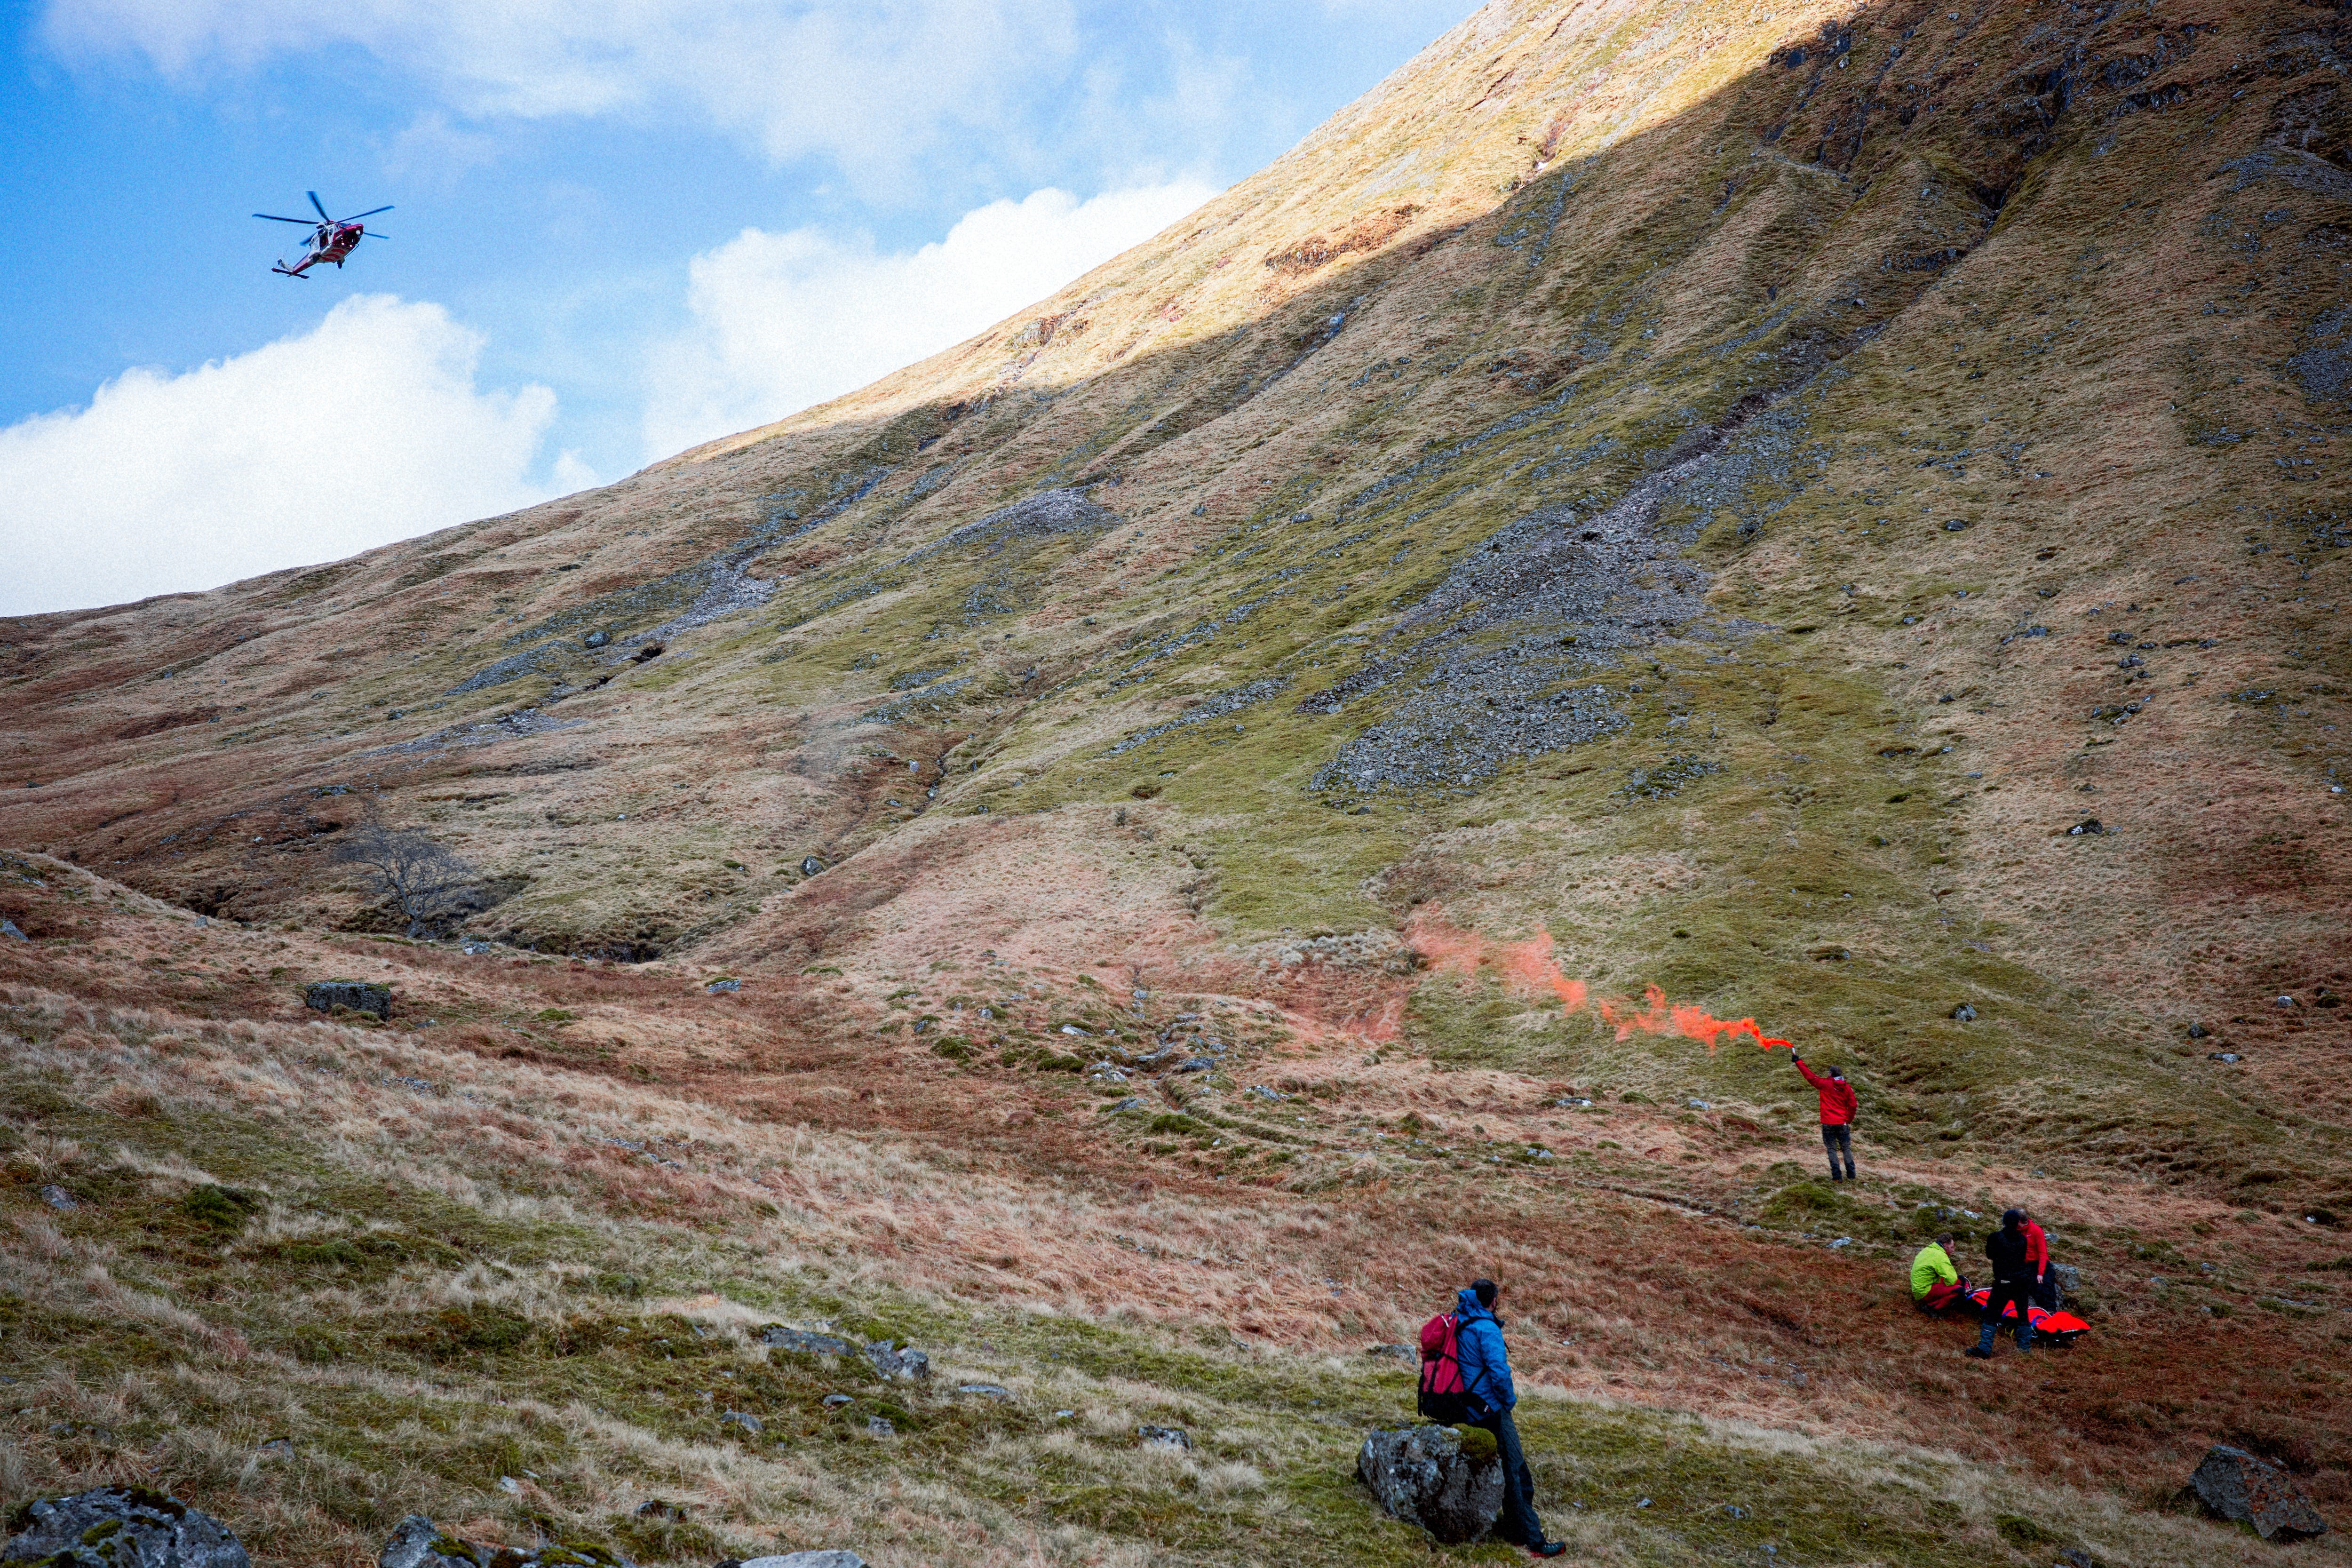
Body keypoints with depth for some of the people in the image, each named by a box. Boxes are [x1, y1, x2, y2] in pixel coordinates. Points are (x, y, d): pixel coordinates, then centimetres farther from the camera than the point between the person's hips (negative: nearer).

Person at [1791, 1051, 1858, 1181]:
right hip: (1842, 1123, 3)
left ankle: (1837, 1176, 0)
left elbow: (1810, 1076, -2)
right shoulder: (1847, 1087, 3)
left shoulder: (1825, 1084, -7)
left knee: (1832, 1149, 4)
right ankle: (1851, 1175, 13)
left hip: (1828, 1124, -3)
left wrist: (1799, 1062, 6)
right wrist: (1849, 1121, 16)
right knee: (1846, 1148, 12)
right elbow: (1852, 1106, 5)